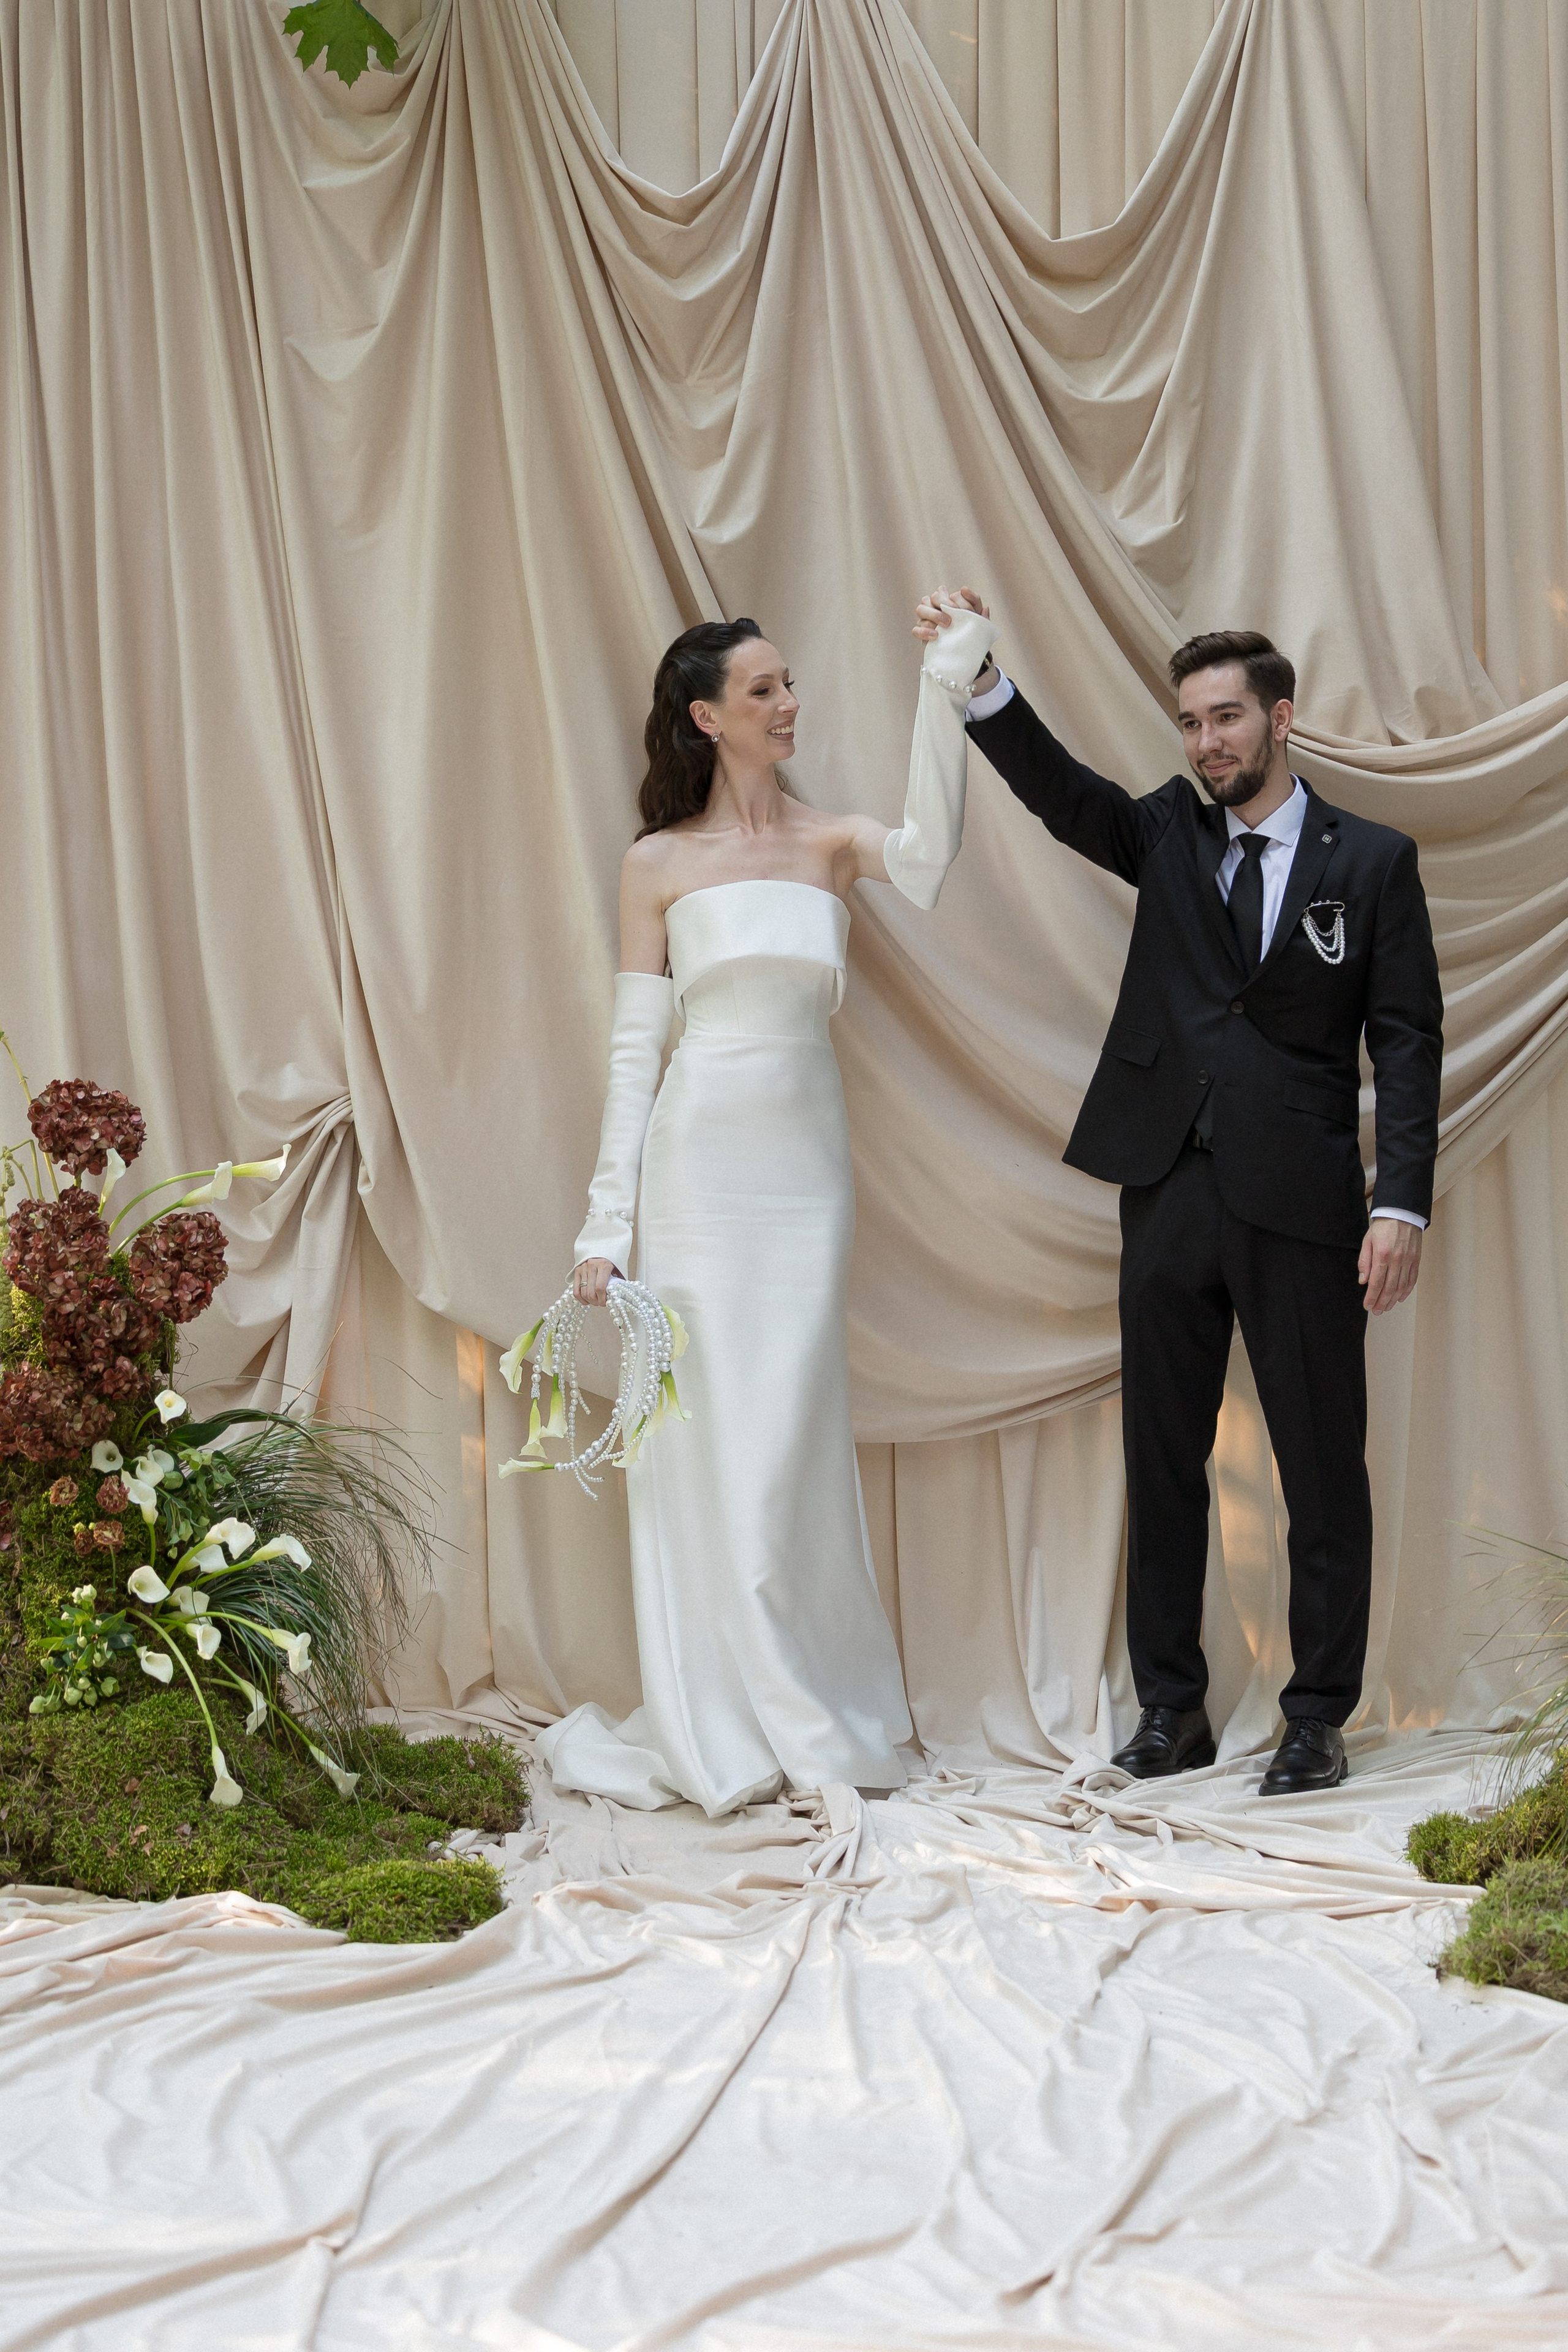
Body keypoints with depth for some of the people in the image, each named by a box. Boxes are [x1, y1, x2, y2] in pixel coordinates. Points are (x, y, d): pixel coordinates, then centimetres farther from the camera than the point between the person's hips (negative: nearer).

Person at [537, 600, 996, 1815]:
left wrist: (946, 694, -25)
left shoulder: (830, 841, 7)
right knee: (710, 1430, 0)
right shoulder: (660, 862, 5)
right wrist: (606, 1223, -2)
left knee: (795, 1432, 4)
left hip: (807, 1157, 2)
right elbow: (633, 1047, 3)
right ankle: (726, 1727, 9)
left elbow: (927, 858, -17)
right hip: (700, 1155, -1)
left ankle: (806, 1715, 16)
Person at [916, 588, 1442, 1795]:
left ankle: (1319, 1719, 14)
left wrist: (1402, 1203, -11)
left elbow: (1409, 1040, -1)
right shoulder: (1169, 834, 11)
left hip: (1300, 1204, -3)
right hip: (1172, 1192, 3)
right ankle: (1172, 1710, 20)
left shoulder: (1372, 859, 3)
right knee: (1163, 1460, 9)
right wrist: (979, 677, -23)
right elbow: (1057, 786, -6)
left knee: (1323, 1469, 3)